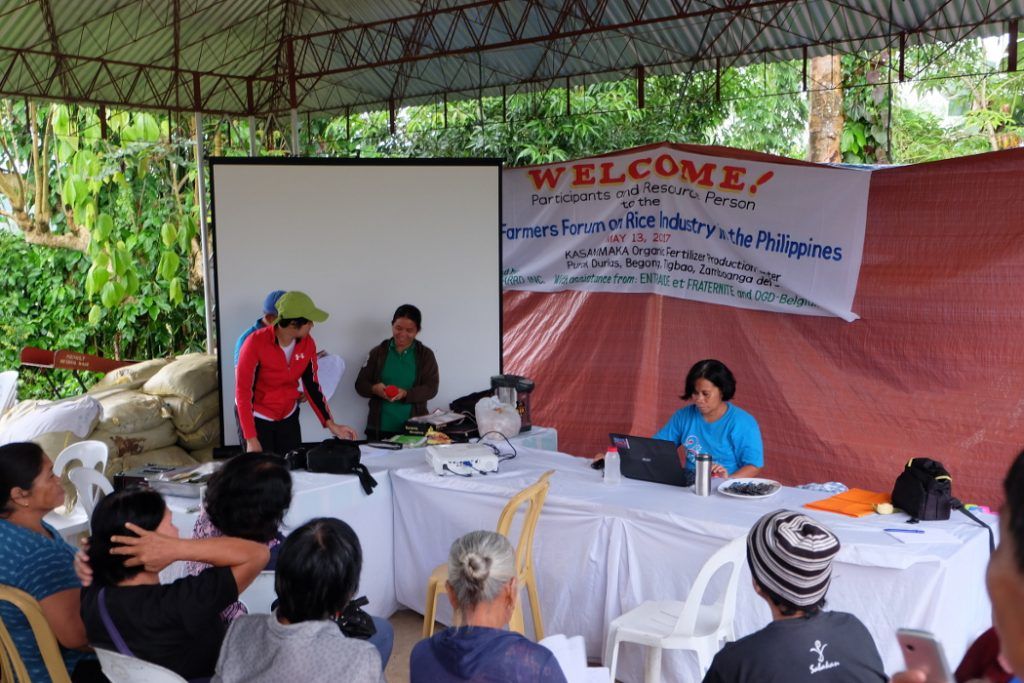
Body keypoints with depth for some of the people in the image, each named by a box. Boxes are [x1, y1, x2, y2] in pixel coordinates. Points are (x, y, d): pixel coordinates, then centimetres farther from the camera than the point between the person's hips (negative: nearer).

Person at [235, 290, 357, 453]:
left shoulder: (307, 344, -10)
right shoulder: (256, 343, -25)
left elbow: (312, 386, 1)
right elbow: (243, 392, -19)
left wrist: (330, 424, -7)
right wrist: (251, 439, -21)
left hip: (288, 417, 5)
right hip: (256, 418, -4)